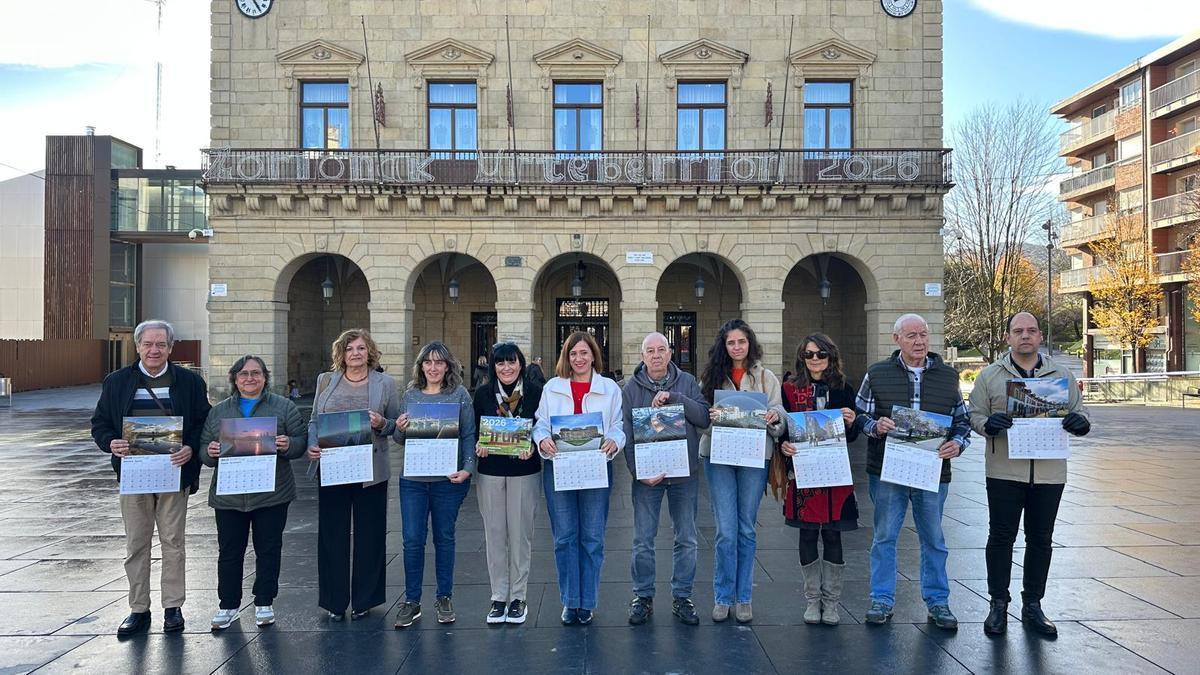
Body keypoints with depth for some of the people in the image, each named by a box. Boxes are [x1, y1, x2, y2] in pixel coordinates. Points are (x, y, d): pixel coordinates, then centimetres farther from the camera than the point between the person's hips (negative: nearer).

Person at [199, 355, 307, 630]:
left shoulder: (284, 407, 3)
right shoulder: (218, 412, 10)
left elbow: (302, 440, 1)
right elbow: (203, 449, 11)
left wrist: (288, 445, -20)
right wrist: (210, 452, -11)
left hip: (271, 494, -2)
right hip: (228, 495, 2)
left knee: (269, 550, 6)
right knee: (229, 551, 8)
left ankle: (264, 603, 20)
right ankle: (229, 605, 22)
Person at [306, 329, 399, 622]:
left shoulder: (385, 383, 5)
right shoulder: (326, 380, 9)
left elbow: (397, 425, 7)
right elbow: (314, 420, 11)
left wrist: (381, 424, -14)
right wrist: (311, 446, -6)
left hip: (370, 470, -1)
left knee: (369, 534, 7)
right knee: (332, 534, 6)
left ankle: (364, 600, 21)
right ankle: (335, 600, 19)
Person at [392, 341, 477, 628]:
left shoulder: (460, 395, 0)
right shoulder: (409, 395, 8)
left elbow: (469, 435, -1)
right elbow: (400, 440, 14)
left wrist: (467, 468, -13)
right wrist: (399, 429, -9)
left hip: (448, 478, -2)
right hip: (413, 478, 2)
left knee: (444, 537, 9)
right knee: (412, 539, 2)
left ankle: (444, 598, 24)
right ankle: (411, 601, 17)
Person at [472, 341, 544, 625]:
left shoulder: (535, 391, -2)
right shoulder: (483, 393, 4)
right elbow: (474, 430, 7)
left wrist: (532, 446, -18)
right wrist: (478, 446, -13)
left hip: (524, 471, -2)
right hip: (490, 471, 2)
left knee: (520, 533, 4)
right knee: (495, 534, 7)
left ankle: (518, 597, 17)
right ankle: (498, 597, 18)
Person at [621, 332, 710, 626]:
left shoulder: (687, 382, 3)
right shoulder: (631, 388, 0)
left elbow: (705, 418, -8)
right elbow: (626, 435, -3)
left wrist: (673, 397, -18)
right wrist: (638, 472, -13)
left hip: (685, 473, 1)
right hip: (647, 475, -1)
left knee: (686, 539, 10)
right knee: (643, 540, 5)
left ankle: (682, 597, 24)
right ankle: (643, 596, 20)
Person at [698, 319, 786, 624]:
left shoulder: (766, 377, 6)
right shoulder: (712, 376, 8)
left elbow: (779, 417, 0)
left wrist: (775, 417, -22)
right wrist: (709, 417, -14)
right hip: (718, 456, 0)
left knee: (746, 529, 9)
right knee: (726, 531, -1)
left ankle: (743, 598, 21)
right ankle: (723, 597, 13)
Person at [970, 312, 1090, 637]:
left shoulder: (1061, 375, 9)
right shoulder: (990, 375, 3)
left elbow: (1079, 413, 11)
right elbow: (975, 415, 2)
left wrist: (1080, 423, -13)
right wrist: (988, 424, -21)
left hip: (1049, 473, 2)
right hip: (1004, 472, -2)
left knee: (1040, 539, 11)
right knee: (1001, 537, 3)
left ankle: (1032, 606, 24)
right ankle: (998, 605, 15)